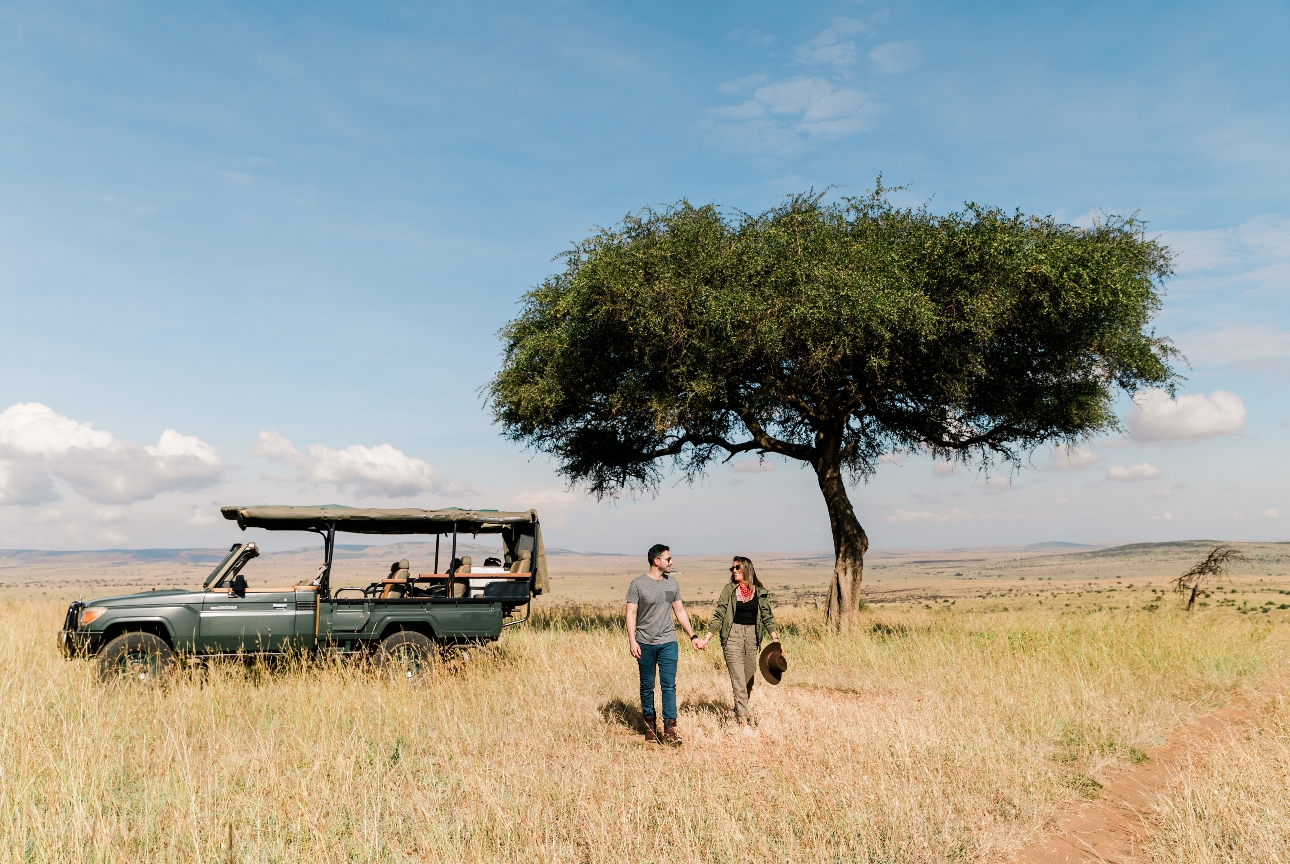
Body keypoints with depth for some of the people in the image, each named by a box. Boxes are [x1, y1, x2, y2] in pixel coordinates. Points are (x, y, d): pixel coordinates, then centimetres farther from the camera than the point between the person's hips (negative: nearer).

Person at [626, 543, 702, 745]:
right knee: (647, 686, 8)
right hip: (645, 643, -2)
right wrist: (632, 641, -15)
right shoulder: (638, 584, -5)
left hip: (668, 643, 3)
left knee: (669, 685, -4)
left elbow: (680, 611, 14)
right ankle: (650, 725, 21)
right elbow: (631, 614, -6)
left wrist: (693, 636, 12)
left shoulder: (672, 584, 7)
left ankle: (669, 729, -3)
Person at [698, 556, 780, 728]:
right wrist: (707, 638, -7)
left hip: (752, 636, 3)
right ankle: (743, 721, -7)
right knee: (738, 680, -7)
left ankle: (739, 710, 29)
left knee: (749, 679, 10)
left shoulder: (760, 592, 6)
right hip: (733, 635, -3)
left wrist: (775, 639, -7)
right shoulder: (729, 590, 2)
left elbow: (767, 617, 5)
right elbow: (718, 616, 0)